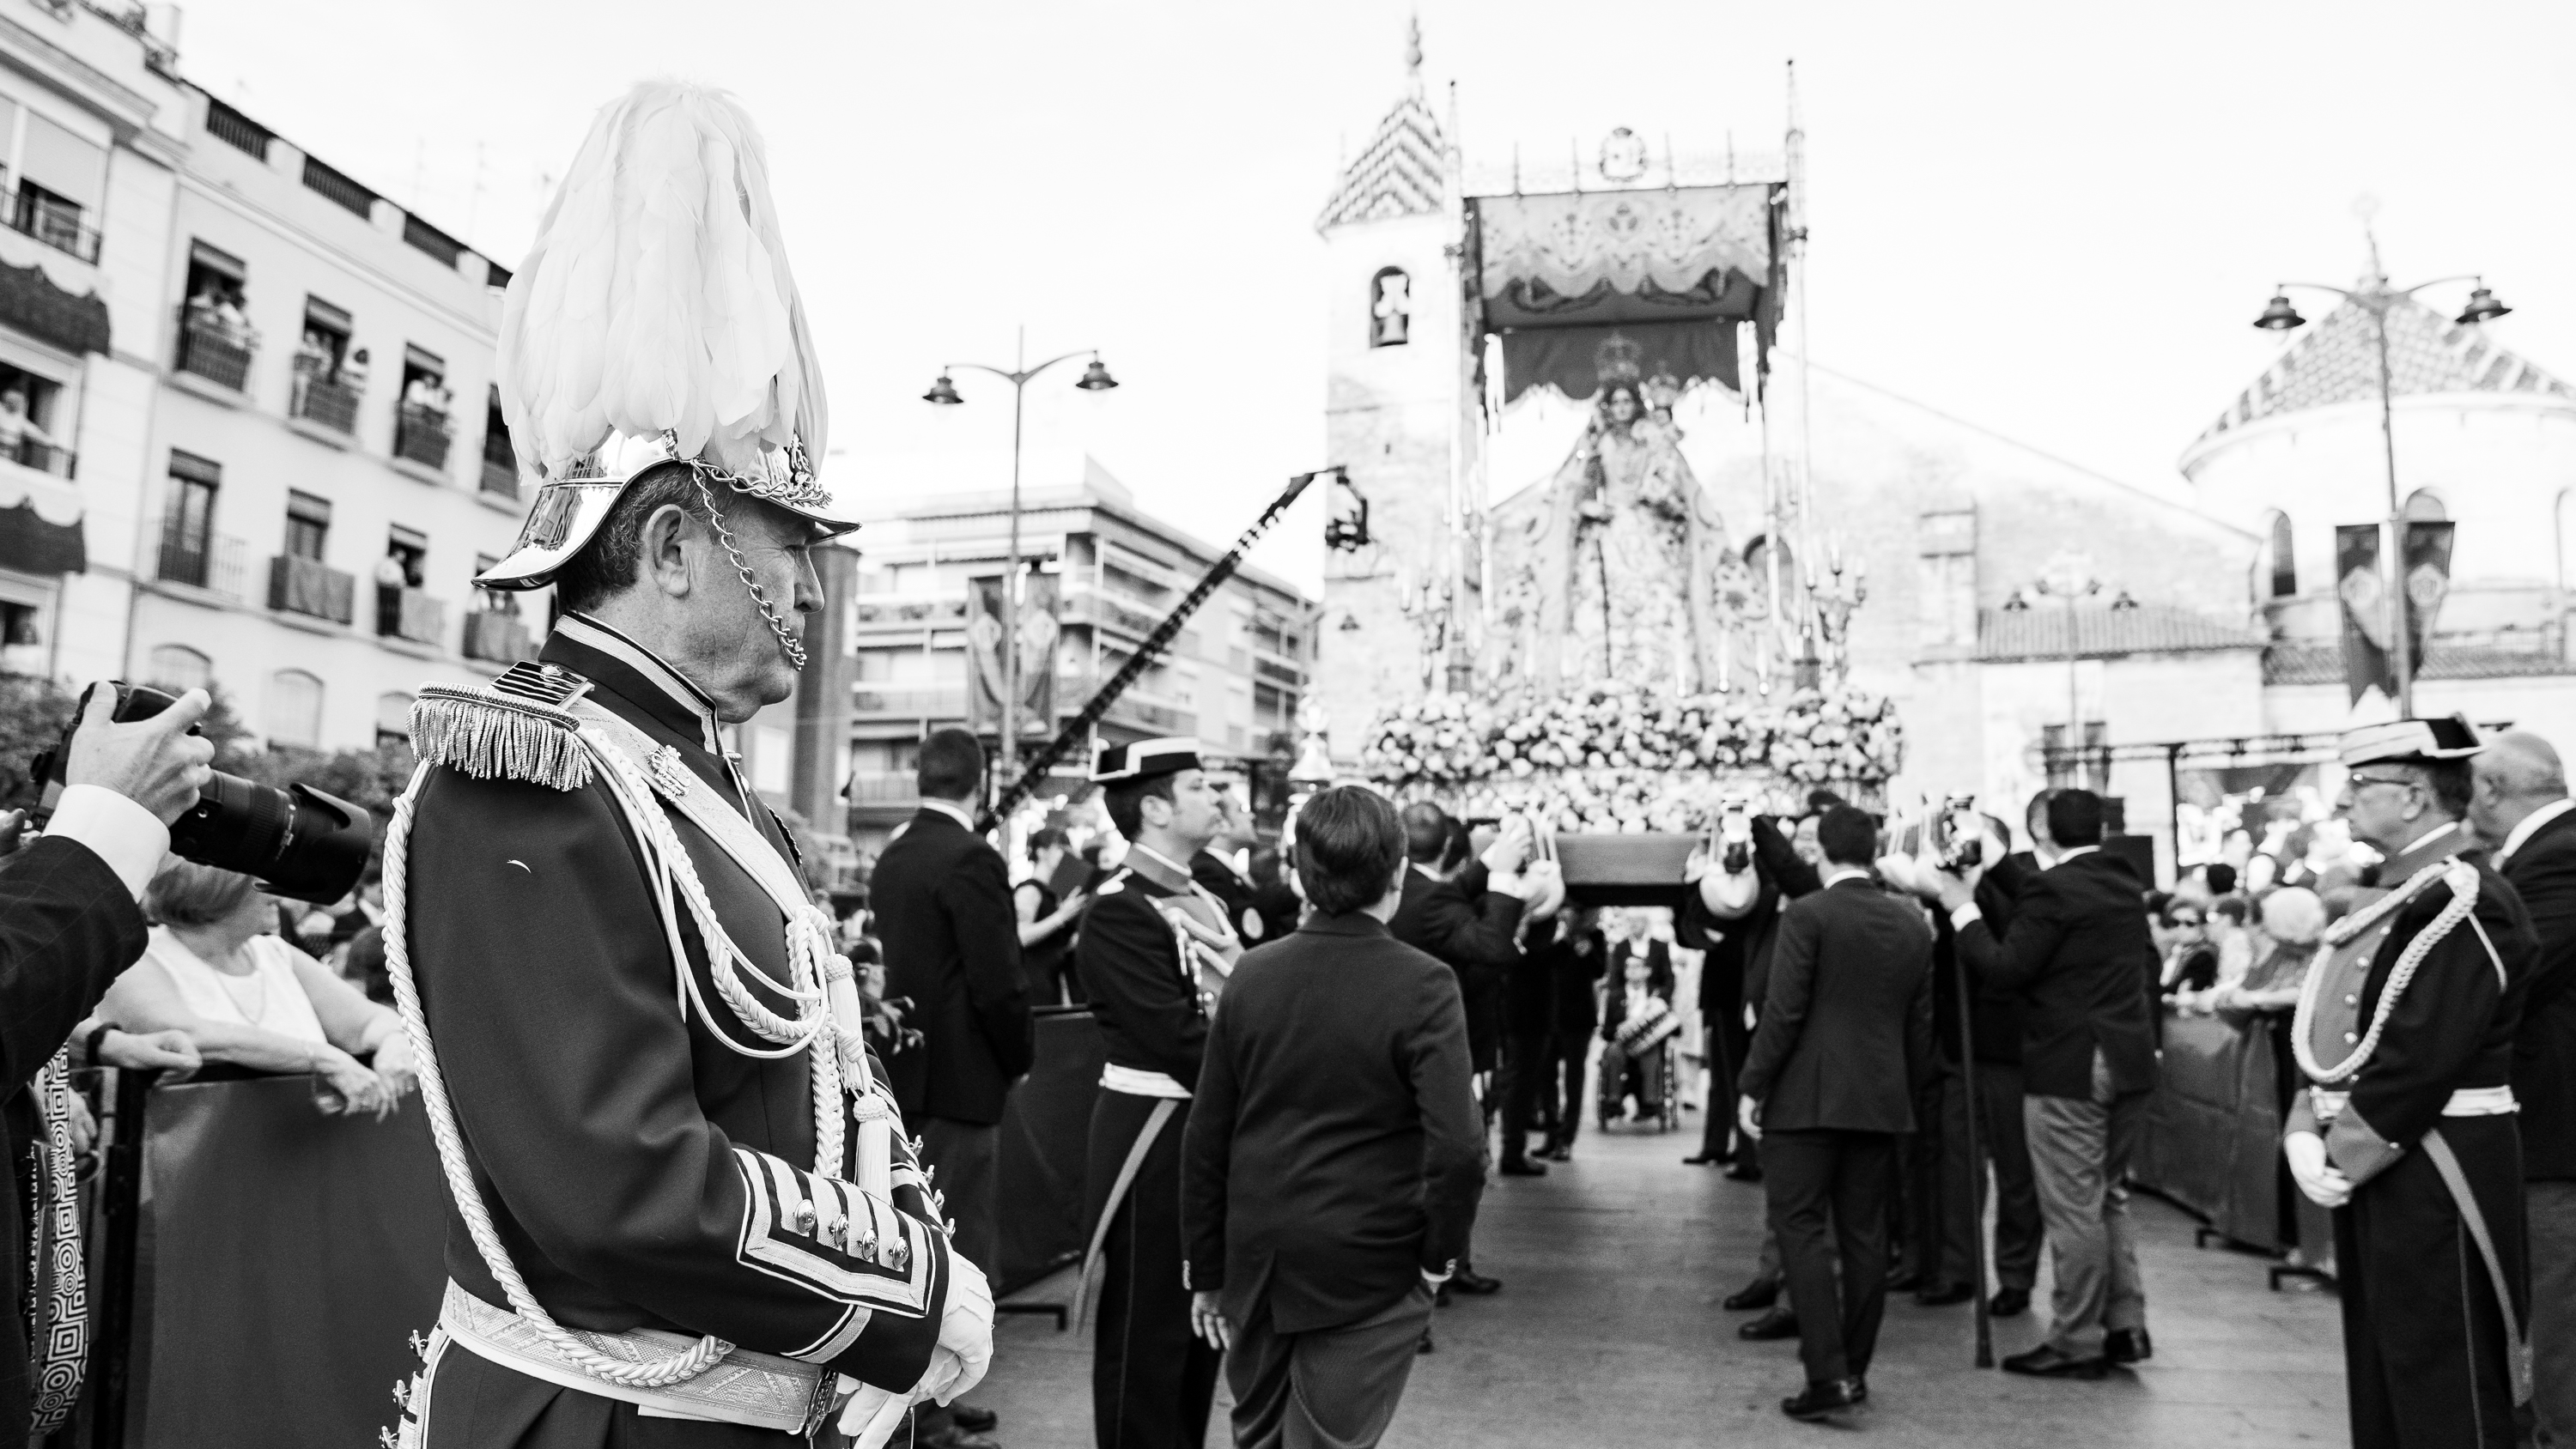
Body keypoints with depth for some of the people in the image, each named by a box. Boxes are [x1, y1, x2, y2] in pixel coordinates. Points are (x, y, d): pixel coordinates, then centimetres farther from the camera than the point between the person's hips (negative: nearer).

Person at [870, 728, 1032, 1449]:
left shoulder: (893, 856, 8)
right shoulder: (972, 859, -18)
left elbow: (908, 961, 11)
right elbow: (997, 983, -20)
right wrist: (1022, 1057, -3)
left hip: (908, 1069, 9)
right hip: (960, 1078, -9)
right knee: (957, 1250, 1)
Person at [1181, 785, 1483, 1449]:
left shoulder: (1253, 974, -3)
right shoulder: (1421, 985, -15)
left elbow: (1205, 1140, 2)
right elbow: (1458, 1149, -22)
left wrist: (1207, 1270, 11)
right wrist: (1439, 1253, -4)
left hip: (1257, 1264, 4)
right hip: (1370, 1273, -4)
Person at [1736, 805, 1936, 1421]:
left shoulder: (1808, 914, -10)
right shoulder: (1913, 923, 8)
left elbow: (1783, 1011, -14)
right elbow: (1920, 1022, 11)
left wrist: (1752, 1086, -7)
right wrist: (1907, 1088, 20)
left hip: (1806, 1098, -6)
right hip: (1881, 1101, 6)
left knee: (1800, 1228, -2)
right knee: (1864, 1235, 11)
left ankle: (1828, 1375, -8)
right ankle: (1855, 1370, 19)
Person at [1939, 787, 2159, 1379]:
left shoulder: (2053, 889, -15)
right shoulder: (2125, 885, 9)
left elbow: (2006, 967, -17)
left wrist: (1962, 910, -8)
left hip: (2069, 1068, -8)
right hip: (2128, 1062, 8)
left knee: (2074, 1208, 0)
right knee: (2109, 1196, 19)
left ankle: (2077, 1344, 7)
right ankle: (2126, 1327, 24)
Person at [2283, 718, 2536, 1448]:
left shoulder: (2463, 902, -17)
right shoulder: (2394, 893, 13)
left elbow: (2418, 1059, -22)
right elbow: (2331, 1034, 13)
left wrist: (2344, 1158, -14)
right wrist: (2305, 1133, 1)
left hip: (2434, 1174, -9)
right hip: (2369, 1166, 9)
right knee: (2379, 1377, 18)